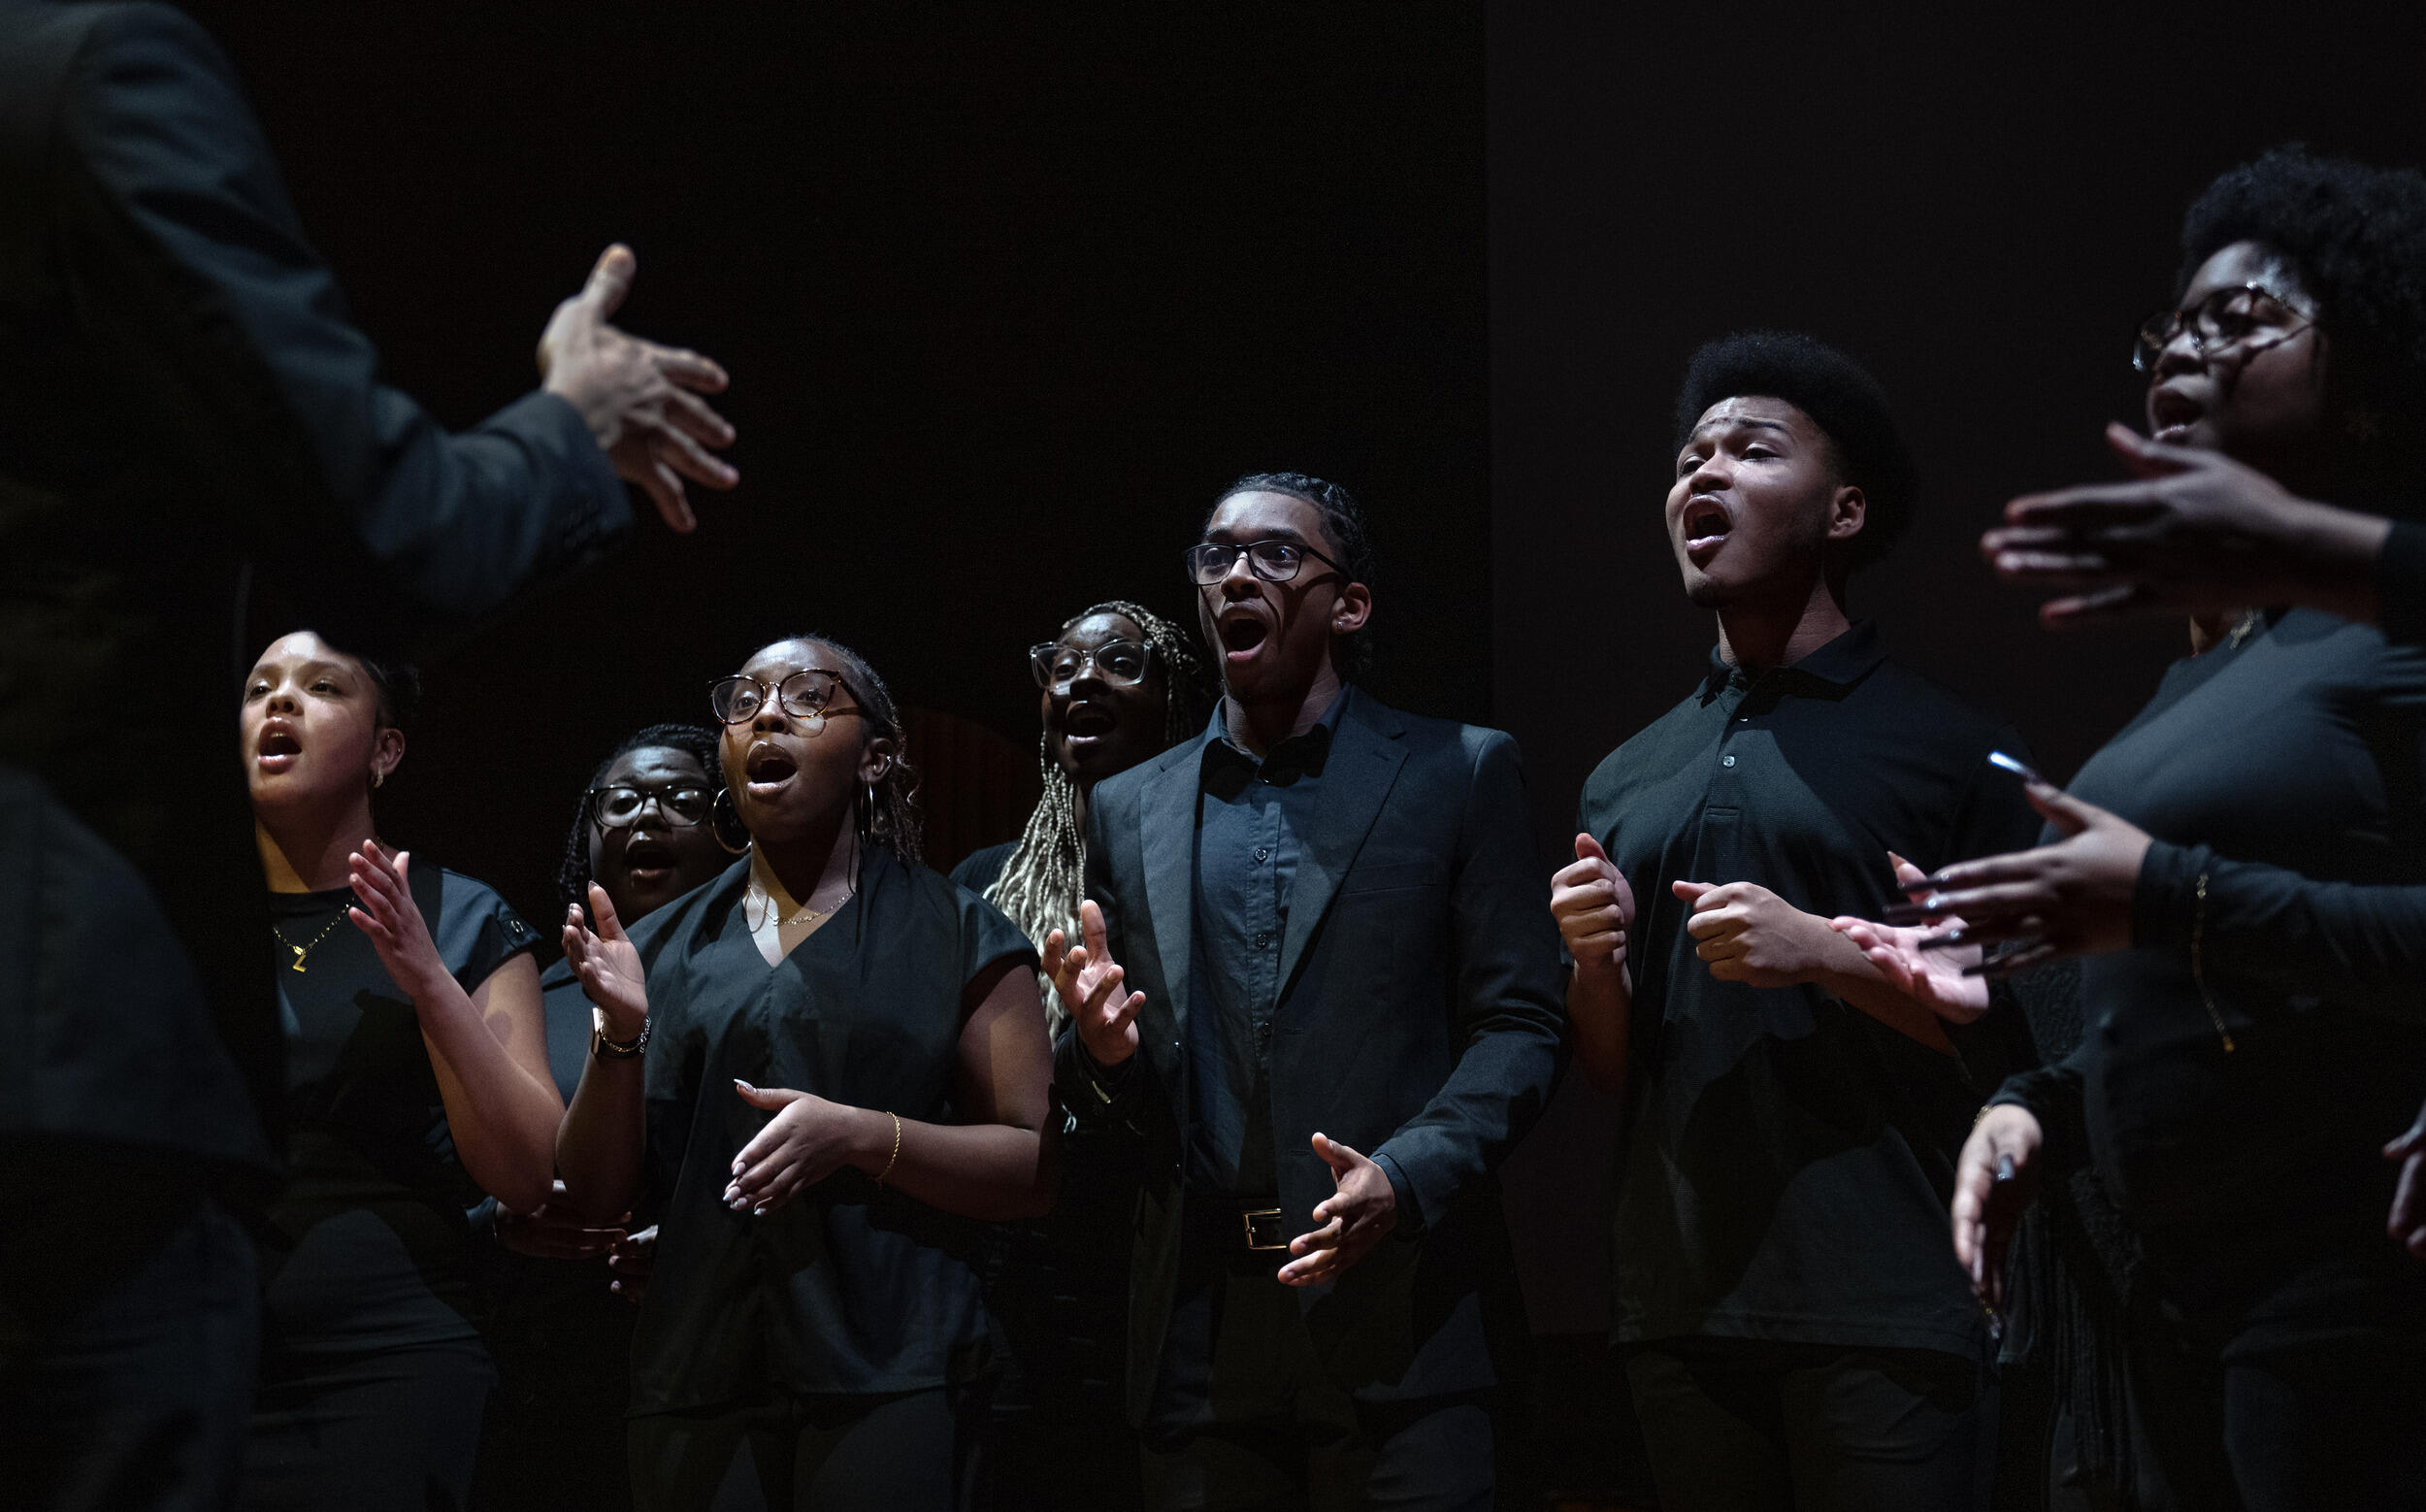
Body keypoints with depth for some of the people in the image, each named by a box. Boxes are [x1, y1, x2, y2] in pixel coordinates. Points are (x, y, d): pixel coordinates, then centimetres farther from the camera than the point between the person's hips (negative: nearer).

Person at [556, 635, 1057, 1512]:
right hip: (697, 1382, 3)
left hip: (888, 1378, -3)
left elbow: (1038, 1169, -2)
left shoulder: (956, 935, 5)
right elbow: (596, 1195, 11)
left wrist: (858, 1134, -16)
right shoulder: (663, 948, 14)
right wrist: (621, 1034, -5)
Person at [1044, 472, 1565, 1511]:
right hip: (1200, 1341, 3)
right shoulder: (1128, 810, 16)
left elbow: (1517, 1027, 0)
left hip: (1398, 1319, -3)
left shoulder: (1457, 773, 6)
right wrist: (1099, 1048, -6)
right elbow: (1105, 1103, 17)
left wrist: (1405, 1175, -16)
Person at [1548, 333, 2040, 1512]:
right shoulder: (1625, 782, 16)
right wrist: (1594, 960, -2)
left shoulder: (1950, 744, 1)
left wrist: (1822, 953, -15)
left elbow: (2020, 1035, -2)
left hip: (1883, 1312, -4)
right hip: (1682, 1307, 5)